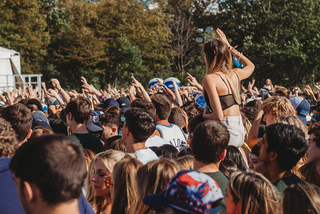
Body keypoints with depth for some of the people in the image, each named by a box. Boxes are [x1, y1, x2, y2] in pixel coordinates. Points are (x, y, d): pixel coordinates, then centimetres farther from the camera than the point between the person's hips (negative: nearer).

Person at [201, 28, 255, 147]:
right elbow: (250, 65, 36)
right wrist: (230, 48, 36)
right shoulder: (235, 74, 8)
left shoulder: (210, 79, -12)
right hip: (240, 130, 8)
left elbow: (218, 116, -19)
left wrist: (204, 116, 2)